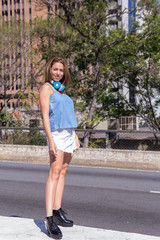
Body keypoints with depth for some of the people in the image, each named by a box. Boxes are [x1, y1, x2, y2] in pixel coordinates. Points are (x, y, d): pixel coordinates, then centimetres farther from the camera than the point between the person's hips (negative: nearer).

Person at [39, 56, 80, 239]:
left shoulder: (62, 90, 21)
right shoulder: (47, 88, -2)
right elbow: (45, 115, -11)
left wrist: (75, 136, 19)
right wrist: (51, 140, -19)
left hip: (69, 134, 8)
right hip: (57, 133, -8)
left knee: (63, 172, 7)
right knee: (55, 173, -16)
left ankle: (57, 211, 11)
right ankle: (49, 219, -21)